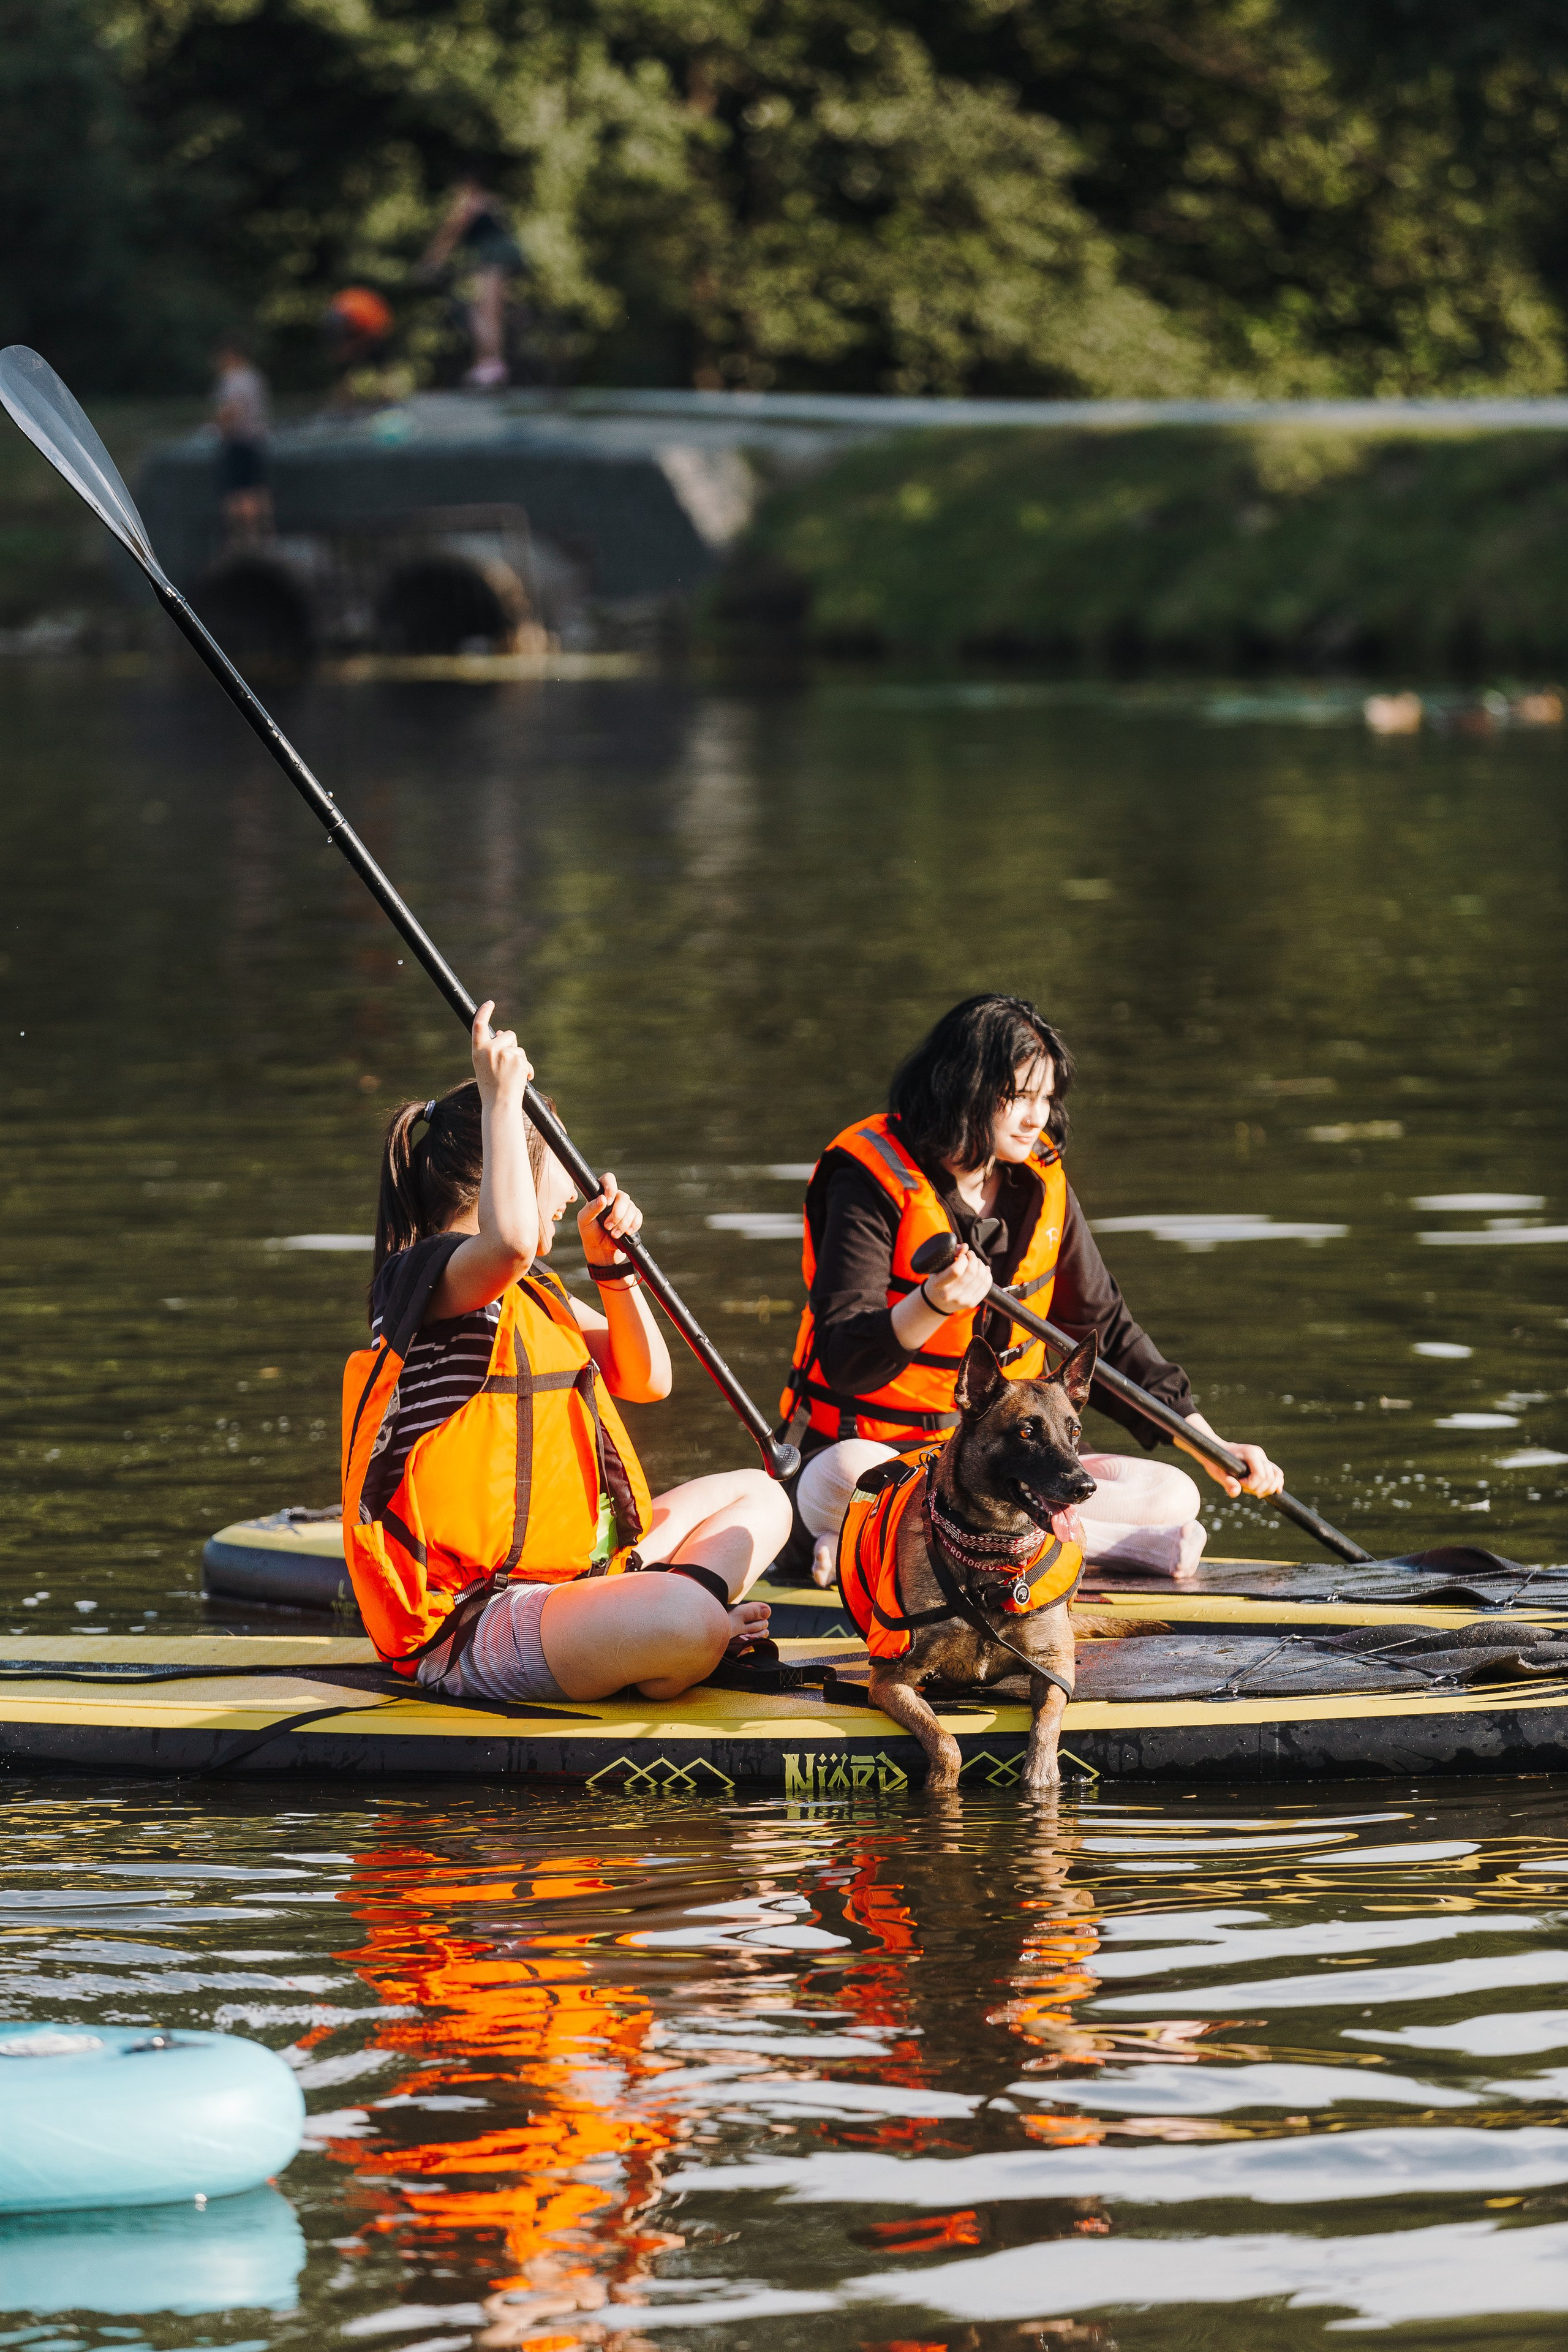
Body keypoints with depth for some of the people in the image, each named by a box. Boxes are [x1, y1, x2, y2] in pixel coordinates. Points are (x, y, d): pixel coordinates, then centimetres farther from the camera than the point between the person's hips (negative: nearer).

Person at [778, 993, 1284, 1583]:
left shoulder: (1041, 1185, 4)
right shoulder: (873, 1181, -13)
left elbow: (1104, 1332, 14)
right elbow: (842, 1361, -21)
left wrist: (1210, 1447, 6)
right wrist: (929, 1307, -41)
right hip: (876, 1447, -6)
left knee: (1173, 1494, -14)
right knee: (849, 1478, -42)